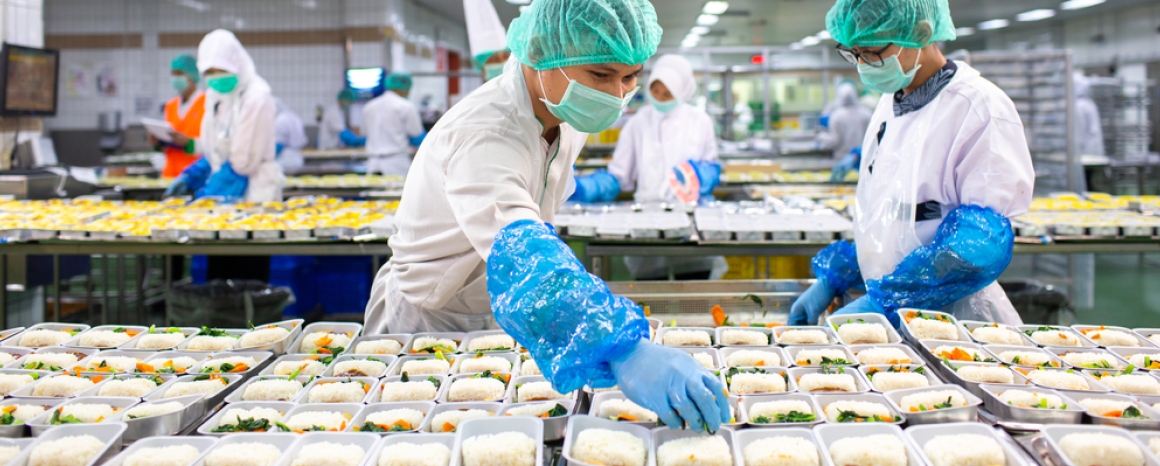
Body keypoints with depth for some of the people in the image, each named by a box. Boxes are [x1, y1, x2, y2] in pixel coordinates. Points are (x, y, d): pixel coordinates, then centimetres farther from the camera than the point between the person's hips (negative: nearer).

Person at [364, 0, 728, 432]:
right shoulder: (482, 135, -36)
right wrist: (623, 352, -68)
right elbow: (518, 255, -55)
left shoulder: (567, 120, -8)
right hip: (429, 322, -7)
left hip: (494, 321, 7)